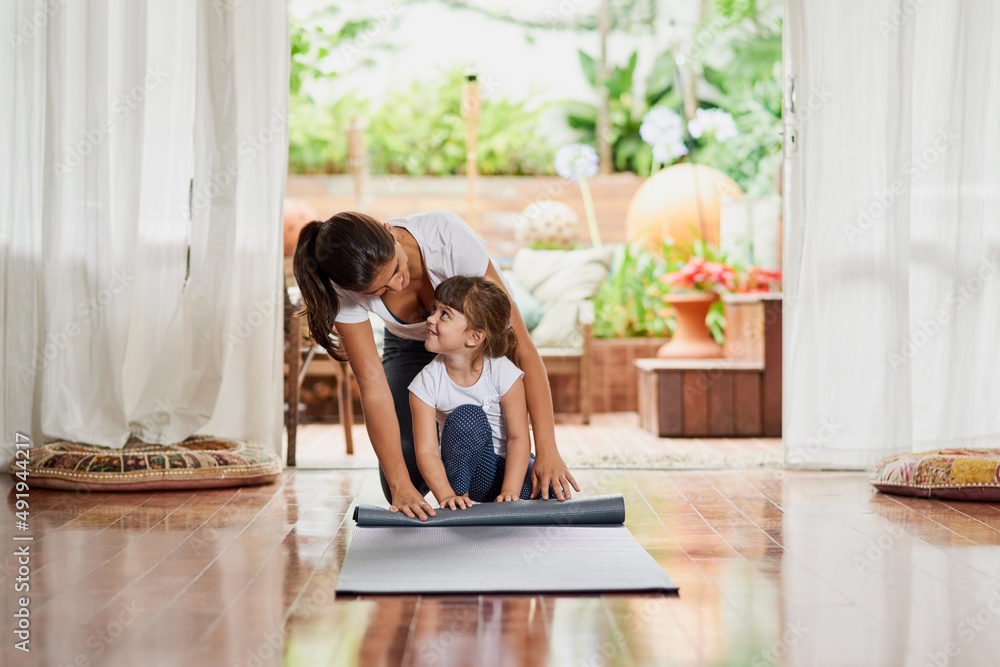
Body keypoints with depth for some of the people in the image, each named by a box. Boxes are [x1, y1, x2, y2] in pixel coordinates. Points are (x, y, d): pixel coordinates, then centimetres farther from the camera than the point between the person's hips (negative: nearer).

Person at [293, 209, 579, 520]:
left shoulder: (448, 236, -39)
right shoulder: (347, 288, -32)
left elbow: (522, 347, -36)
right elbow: (373, 387, -28)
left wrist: (547, 450, -39)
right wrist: (400, 486, -35)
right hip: (411, 347, 2)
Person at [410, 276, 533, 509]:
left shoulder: (503, 372, -17)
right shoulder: (426, 383, -14)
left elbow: (518, 437, -17)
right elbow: (426, 451, -18)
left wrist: (509, 493, -29)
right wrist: (446, 495, -34)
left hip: (508, 468, 0)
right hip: (466, 473, 0)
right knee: (467, 417, -29)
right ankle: (459, 498, -18)